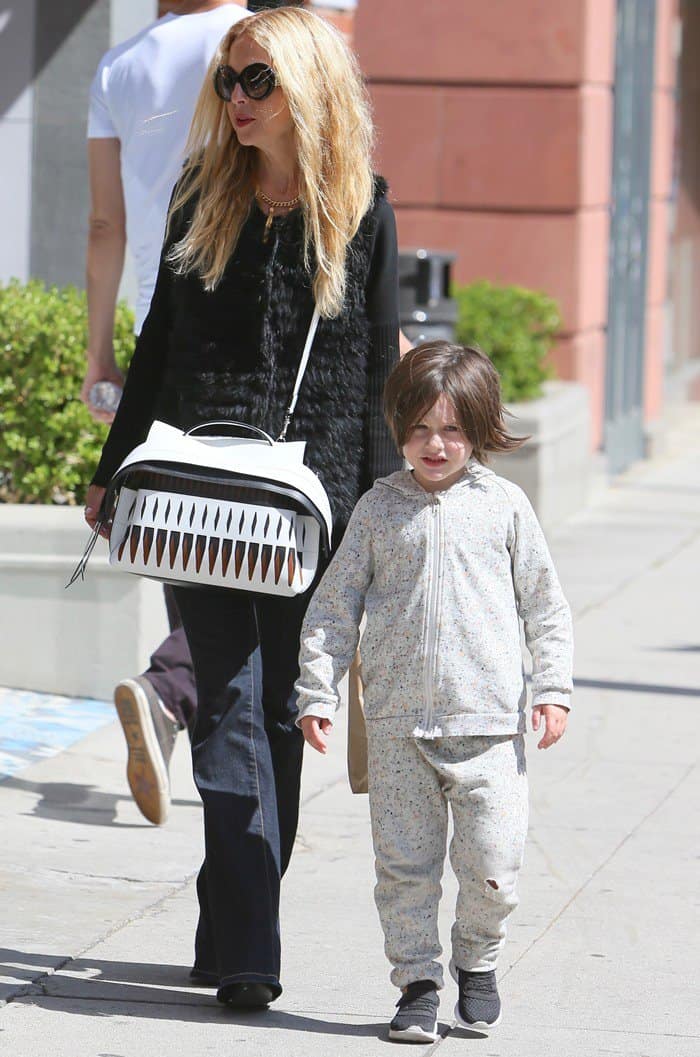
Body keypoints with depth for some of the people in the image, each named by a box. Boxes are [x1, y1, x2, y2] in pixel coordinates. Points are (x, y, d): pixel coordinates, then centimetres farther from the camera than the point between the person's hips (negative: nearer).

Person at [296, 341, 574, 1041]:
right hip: (398, 722, 1)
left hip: (488, 720, -1)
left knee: (493, 862, -4)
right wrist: (317, 694, 2)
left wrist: (553, 689, 1)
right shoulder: (380, 508, 6)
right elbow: (334, 604, 8)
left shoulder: (503, 504, 5)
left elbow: (544, 603, 9)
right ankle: (417, 982, 16)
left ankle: (477, 958, 22)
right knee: (404, 862, 3)